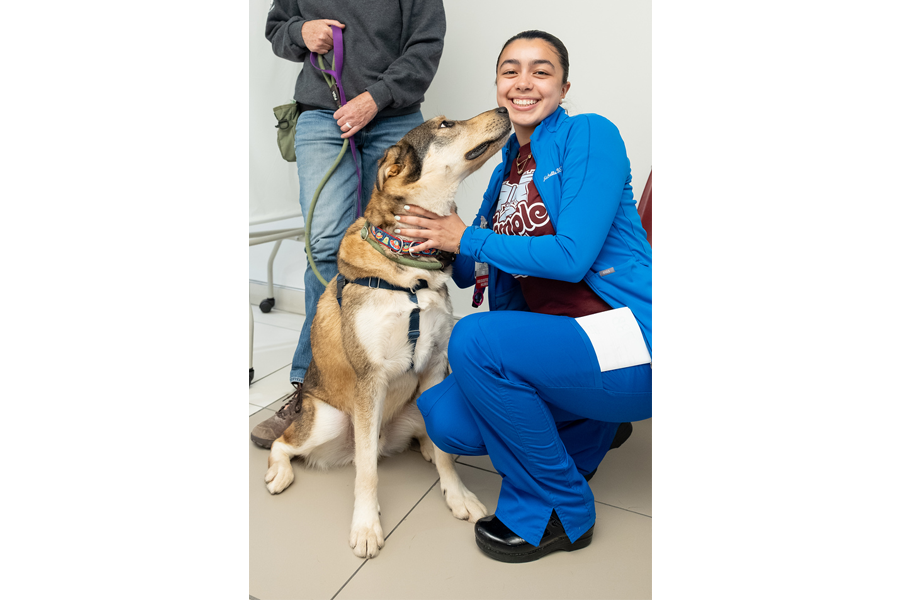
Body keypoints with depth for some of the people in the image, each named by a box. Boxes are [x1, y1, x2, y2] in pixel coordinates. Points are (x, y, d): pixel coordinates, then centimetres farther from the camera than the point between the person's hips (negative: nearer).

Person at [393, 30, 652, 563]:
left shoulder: (589, 135, -6)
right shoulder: (506, 169, 15)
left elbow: (572, 255, -18)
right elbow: (469, 274, 15)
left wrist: (467, 239, -11)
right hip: (553, 339, 7)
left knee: (475, 338, -28)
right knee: (445, 418, -8)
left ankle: (559, 508, -5)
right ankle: (592, 424, 18)